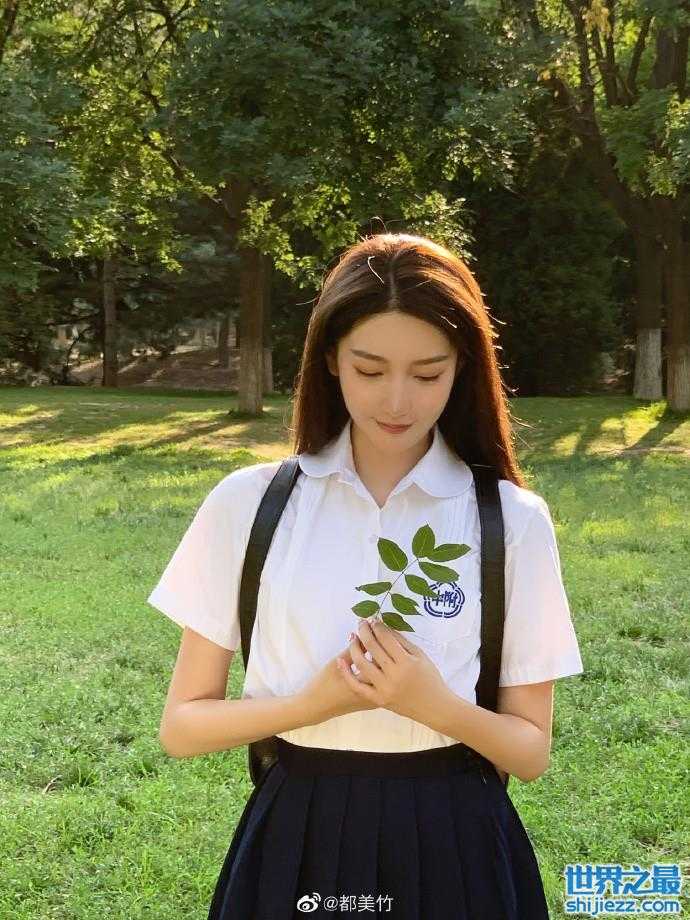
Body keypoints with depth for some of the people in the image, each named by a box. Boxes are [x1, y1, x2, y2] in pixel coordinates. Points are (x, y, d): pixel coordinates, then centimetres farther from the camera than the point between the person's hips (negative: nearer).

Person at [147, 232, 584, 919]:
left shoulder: (512, 521, -5)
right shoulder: (248, 503, -4)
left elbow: (531, 751, -1)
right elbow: (181, 726, -1)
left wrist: (437, 706, -20)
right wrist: (313, 704, -18)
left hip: (456, 847, 0)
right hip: (297, 838, 1)